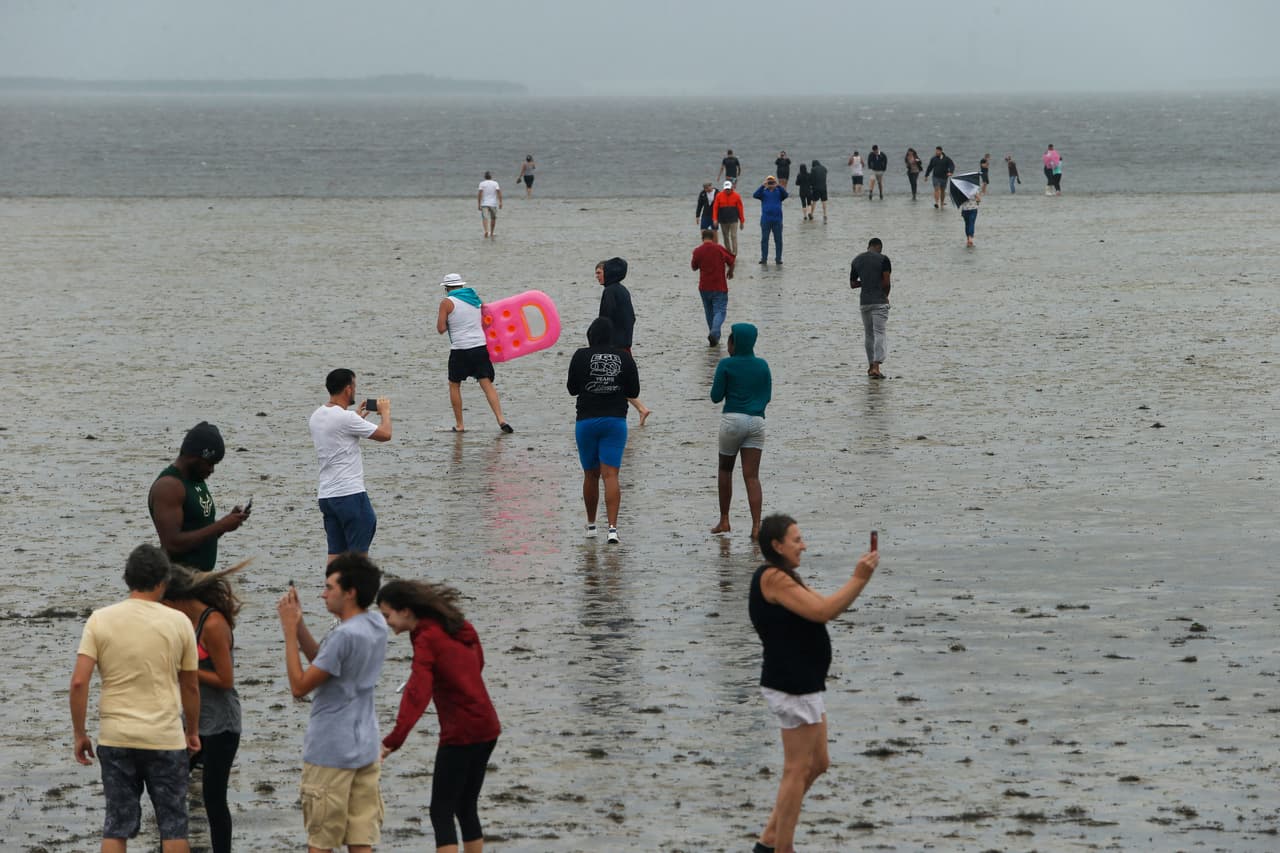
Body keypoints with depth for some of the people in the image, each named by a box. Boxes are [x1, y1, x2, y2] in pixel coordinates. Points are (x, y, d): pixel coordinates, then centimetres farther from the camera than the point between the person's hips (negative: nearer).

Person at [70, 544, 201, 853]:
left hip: (116, 738, 1)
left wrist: (79, 734, 2)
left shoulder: (100, 619, -2)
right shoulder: (178, 622, -2)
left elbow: (79, 682, -8)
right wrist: (193, 731, 20)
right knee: (173, 824, 8)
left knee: (117, 826, 7)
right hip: (166, 738, -1)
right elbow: (190, 687, 6)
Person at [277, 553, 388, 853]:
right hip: (365, 747, 8)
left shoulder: (345, 635, -21)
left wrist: (289, 631, -11)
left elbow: (299, 686, -16)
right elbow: (321, 658, 16)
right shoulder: (377, 626, 6)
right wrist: (298, 622, 7)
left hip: (330, 752, -8)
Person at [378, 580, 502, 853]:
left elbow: (417, 693, -29)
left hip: (460, 735, -9)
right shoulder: (458, 627, 9)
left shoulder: (427, 639, -16)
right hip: (487, 729, 9)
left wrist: (393, 740, -38)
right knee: (467, 809, 16)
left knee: (441, 812, -4)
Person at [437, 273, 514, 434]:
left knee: (454, 385, 12)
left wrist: (440, 318, 12)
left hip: (460, 351, -4)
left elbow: (441, 329, -8)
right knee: (487, 384, 0)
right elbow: (485, 322, 19)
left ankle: (459, 425, 12)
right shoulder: (475, 299, 12)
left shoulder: (447, 303, -5)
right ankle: (501, 419, -15)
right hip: (480, 347, 4)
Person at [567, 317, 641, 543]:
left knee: (591, 475, 14)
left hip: (587, 420, -1)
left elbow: (572, 388, 2)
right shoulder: (624, 358, 0)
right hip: (616, 422, 1)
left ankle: (591, 524, 25)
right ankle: (613, 527, -18)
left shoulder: (581, 356, -5)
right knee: (610, 475, -5)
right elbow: (634, 392, 4)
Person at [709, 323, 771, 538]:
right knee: (752, 476, -2)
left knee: (725, 470, 17)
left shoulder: (726, 365, -4)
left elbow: (716, 397, -1)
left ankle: (724, 521, 18)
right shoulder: (762, 366, 7)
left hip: (733, 418, -3)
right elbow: (767, 397, 11)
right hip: (756, 421, 3)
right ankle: (756, 525, -14)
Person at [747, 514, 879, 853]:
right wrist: (859, 579, -17)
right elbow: (823, 611, -21)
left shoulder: (785, 579, 18)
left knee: (817, 764, 16)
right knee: (798, 770, -4)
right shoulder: (772, 578, -15)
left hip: (802, 685, 11)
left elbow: (826, 608, 15)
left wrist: (859, 578, 2)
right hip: (792, 686, -11)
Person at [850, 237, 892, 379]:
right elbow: (886, 282, -10)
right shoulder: (883, 259, -5)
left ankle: (871, 366, 19)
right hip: (880, 302, -4)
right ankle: (876, 367, -18)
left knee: (869, 335, 15)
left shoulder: (857, 260, 9)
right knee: (879, 334, -6)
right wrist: (886, 296, 8)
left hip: (864, 303, 4)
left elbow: (852, 284, 13)